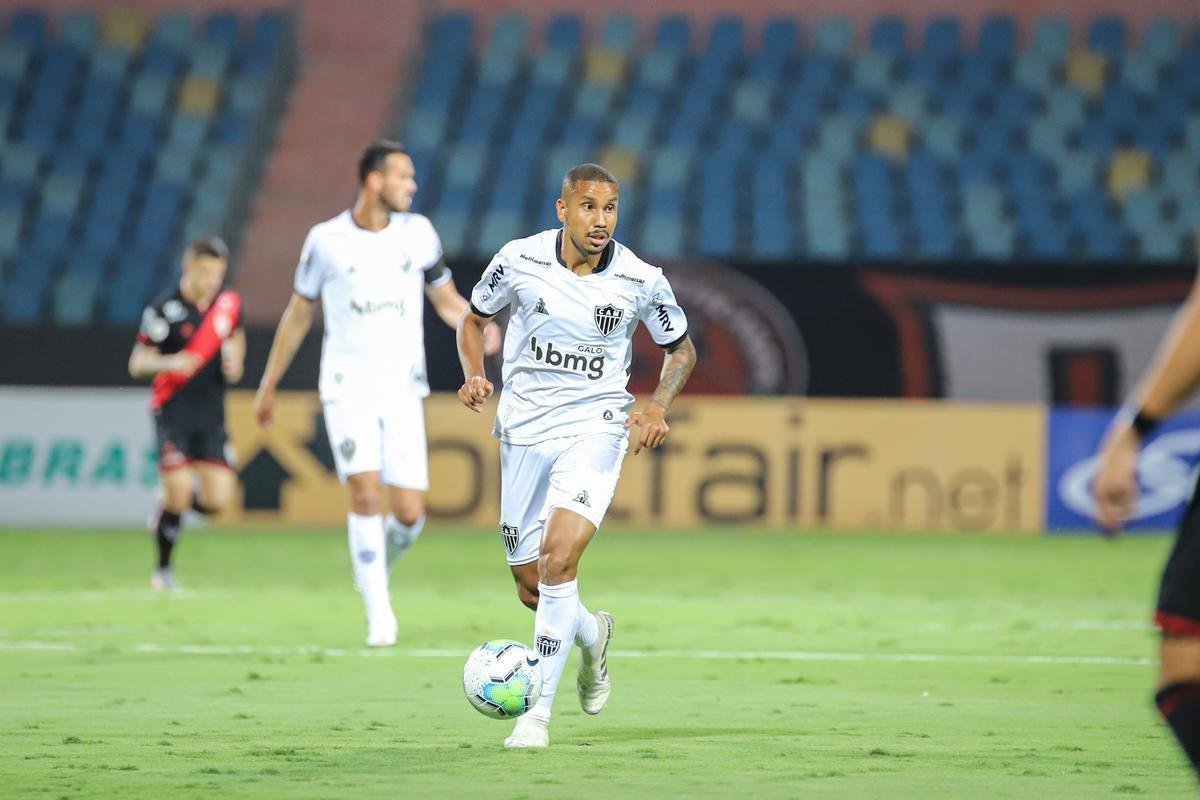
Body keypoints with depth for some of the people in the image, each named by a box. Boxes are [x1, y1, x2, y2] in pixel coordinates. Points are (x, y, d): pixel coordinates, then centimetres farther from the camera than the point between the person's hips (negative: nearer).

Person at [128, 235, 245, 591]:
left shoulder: (228, 303, 3)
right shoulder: (165, 308, -9)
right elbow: (137, 364, -7)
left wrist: (234, 365, 2)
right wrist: (169, 362, -27)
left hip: (211, 413, 4)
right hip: (173, 411, -4)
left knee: (217, 499, -5)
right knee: (179, 490, -13)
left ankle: (166, 515, 28)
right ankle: (163, 569, 10)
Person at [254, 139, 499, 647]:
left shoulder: (417, 233, 4)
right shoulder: (326, 240, -1)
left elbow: (446, 300, 12)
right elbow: (298, 314, 11)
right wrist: (268, 385, 15)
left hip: (403, 390, 2)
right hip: (348, 389, -2)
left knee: (409, 511, -5)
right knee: (365, 493, -18)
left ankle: (378, 564, 28)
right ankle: (379, 613, -9)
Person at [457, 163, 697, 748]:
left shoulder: (641, 281, -8)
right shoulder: (519, 260, -7)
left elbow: (681, 349, 9)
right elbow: (474, 320, 11)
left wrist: (658, 407, -9)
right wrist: (474, 375, -8)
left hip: (595, 428, -2)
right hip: (523, 430, 2)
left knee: (558, 557, -23)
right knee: (530, 585, 7)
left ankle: (538, 713, -16)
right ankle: (591, 634, 43)